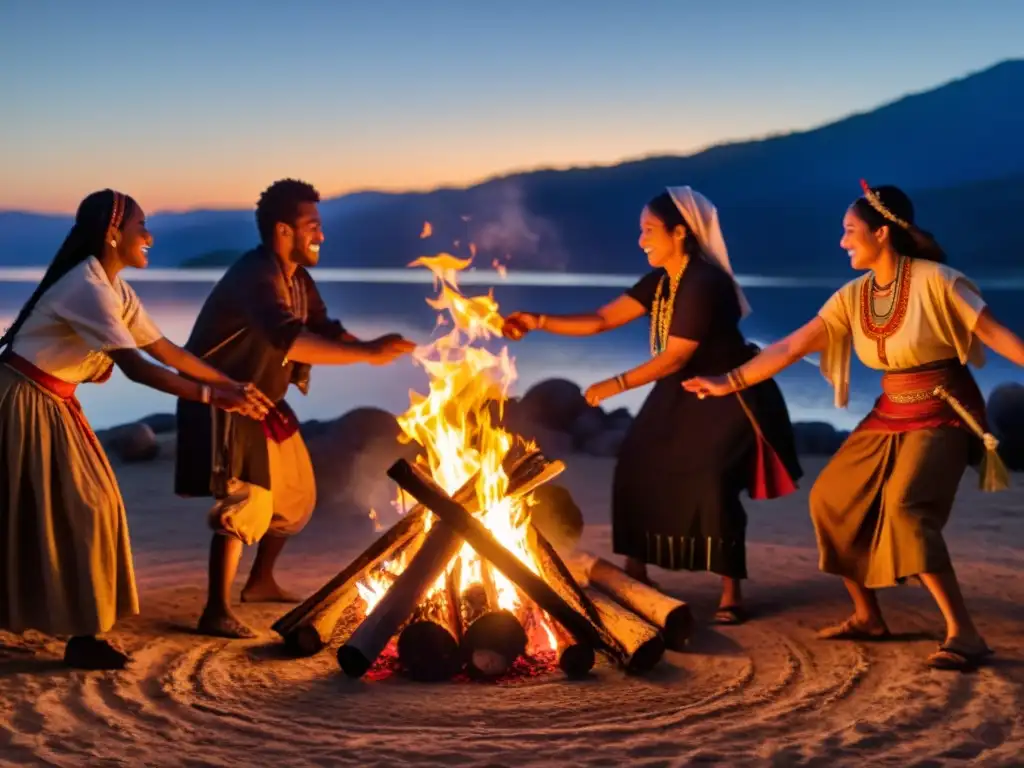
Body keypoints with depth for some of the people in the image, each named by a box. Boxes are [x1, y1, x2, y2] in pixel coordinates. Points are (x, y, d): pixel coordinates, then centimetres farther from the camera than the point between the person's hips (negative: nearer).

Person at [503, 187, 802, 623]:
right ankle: (635, 576, 19)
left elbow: (675, 357, -24)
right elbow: (601, 320, 1)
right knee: (638, 471, 5)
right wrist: (539, 322, -8)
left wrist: (617, 385, -24)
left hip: (730, 399, -9)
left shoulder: (705, 284, -25)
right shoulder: (659, 282, 3)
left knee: (712, 487, -18)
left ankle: (731, 596, -5)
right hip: (682, 396, 9)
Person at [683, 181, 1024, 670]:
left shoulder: (934, 281, -17)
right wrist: (729, 382, -3)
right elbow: (792, 347, 0)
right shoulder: (852, 297, 1)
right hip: (889, 417, 7)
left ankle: (963, 634, -22)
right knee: (832, 499, 5)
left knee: (904, 506, -27)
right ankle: (868, 617, 18)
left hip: (943, 416, -7)